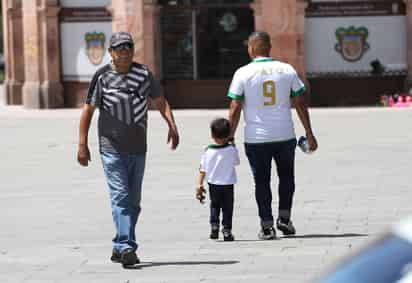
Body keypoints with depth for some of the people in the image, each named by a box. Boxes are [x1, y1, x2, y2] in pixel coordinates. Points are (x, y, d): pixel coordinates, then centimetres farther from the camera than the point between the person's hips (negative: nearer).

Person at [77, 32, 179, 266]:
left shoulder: (144, 74, 6)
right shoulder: (102, 77, -4)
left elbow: (160, 102, 13)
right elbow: (88, 110, 0)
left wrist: (172, 126, -4)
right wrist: (82, 145, -4)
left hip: (138, 148, 4)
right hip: (112, 148, -4)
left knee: (134, 201, 9)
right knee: (120, 196, -16)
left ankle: (120, 248, 20)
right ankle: (126, 247, -22)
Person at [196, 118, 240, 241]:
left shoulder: (208, 151, -8)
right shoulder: (232, 149, -11)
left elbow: (202, 169, -4)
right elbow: (236, 162, 7)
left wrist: (199, 184, 3)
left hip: (213, 184, 2)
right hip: (228, 184, -2)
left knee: (214, 205, 20)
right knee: (227, 207, 7)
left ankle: (214, 224, 4)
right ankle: (227, 230, 4)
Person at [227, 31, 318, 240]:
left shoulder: (243, 73, -4)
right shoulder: (287, 70, 2)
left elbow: (235, 109, -6)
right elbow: (300, 105, 4)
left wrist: (230, 137, 1)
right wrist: (309, 134, 11)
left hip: (256, 138, -2)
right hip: (285, 136, 2)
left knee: (261, 182, 7)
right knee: (286, 177, 21)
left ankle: (267, 226, 4)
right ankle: (284, 218, 15)